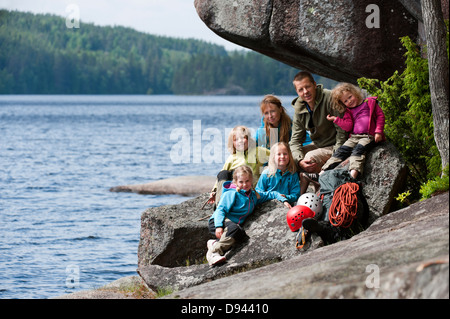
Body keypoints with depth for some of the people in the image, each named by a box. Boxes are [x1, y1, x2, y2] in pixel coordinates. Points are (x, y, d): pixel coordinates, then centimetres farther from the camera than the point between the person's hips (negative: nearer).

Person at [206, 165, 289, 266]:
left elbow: (270, 194, 26)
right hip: (222, 221, -7)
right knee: (235, 229, -40)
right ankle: (213, 252, -35)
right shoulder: (232, 194, -7)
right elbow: (221, 209, -13)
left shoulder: (254, 195, 14)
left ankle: (214, 243, -25)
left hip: (235, 223, 7)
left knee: (241, 234, -30)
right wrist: (219, 226, -27)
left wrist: (284, 200, 10)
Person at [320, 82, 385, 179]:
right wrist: (336, 119, -2)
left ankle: (354, 170, -52)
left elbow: (380, 116, 4)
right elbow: (348, 127, 7)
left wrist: (378, 132, -7)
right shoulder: (349, 112, 20)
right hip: (354, 137, 5)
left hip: (368, 136, -5)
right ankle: (325, 170, -14)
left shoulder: (369, 102, 8)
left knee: (358, 149, -31)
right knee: (342, 150, -12)